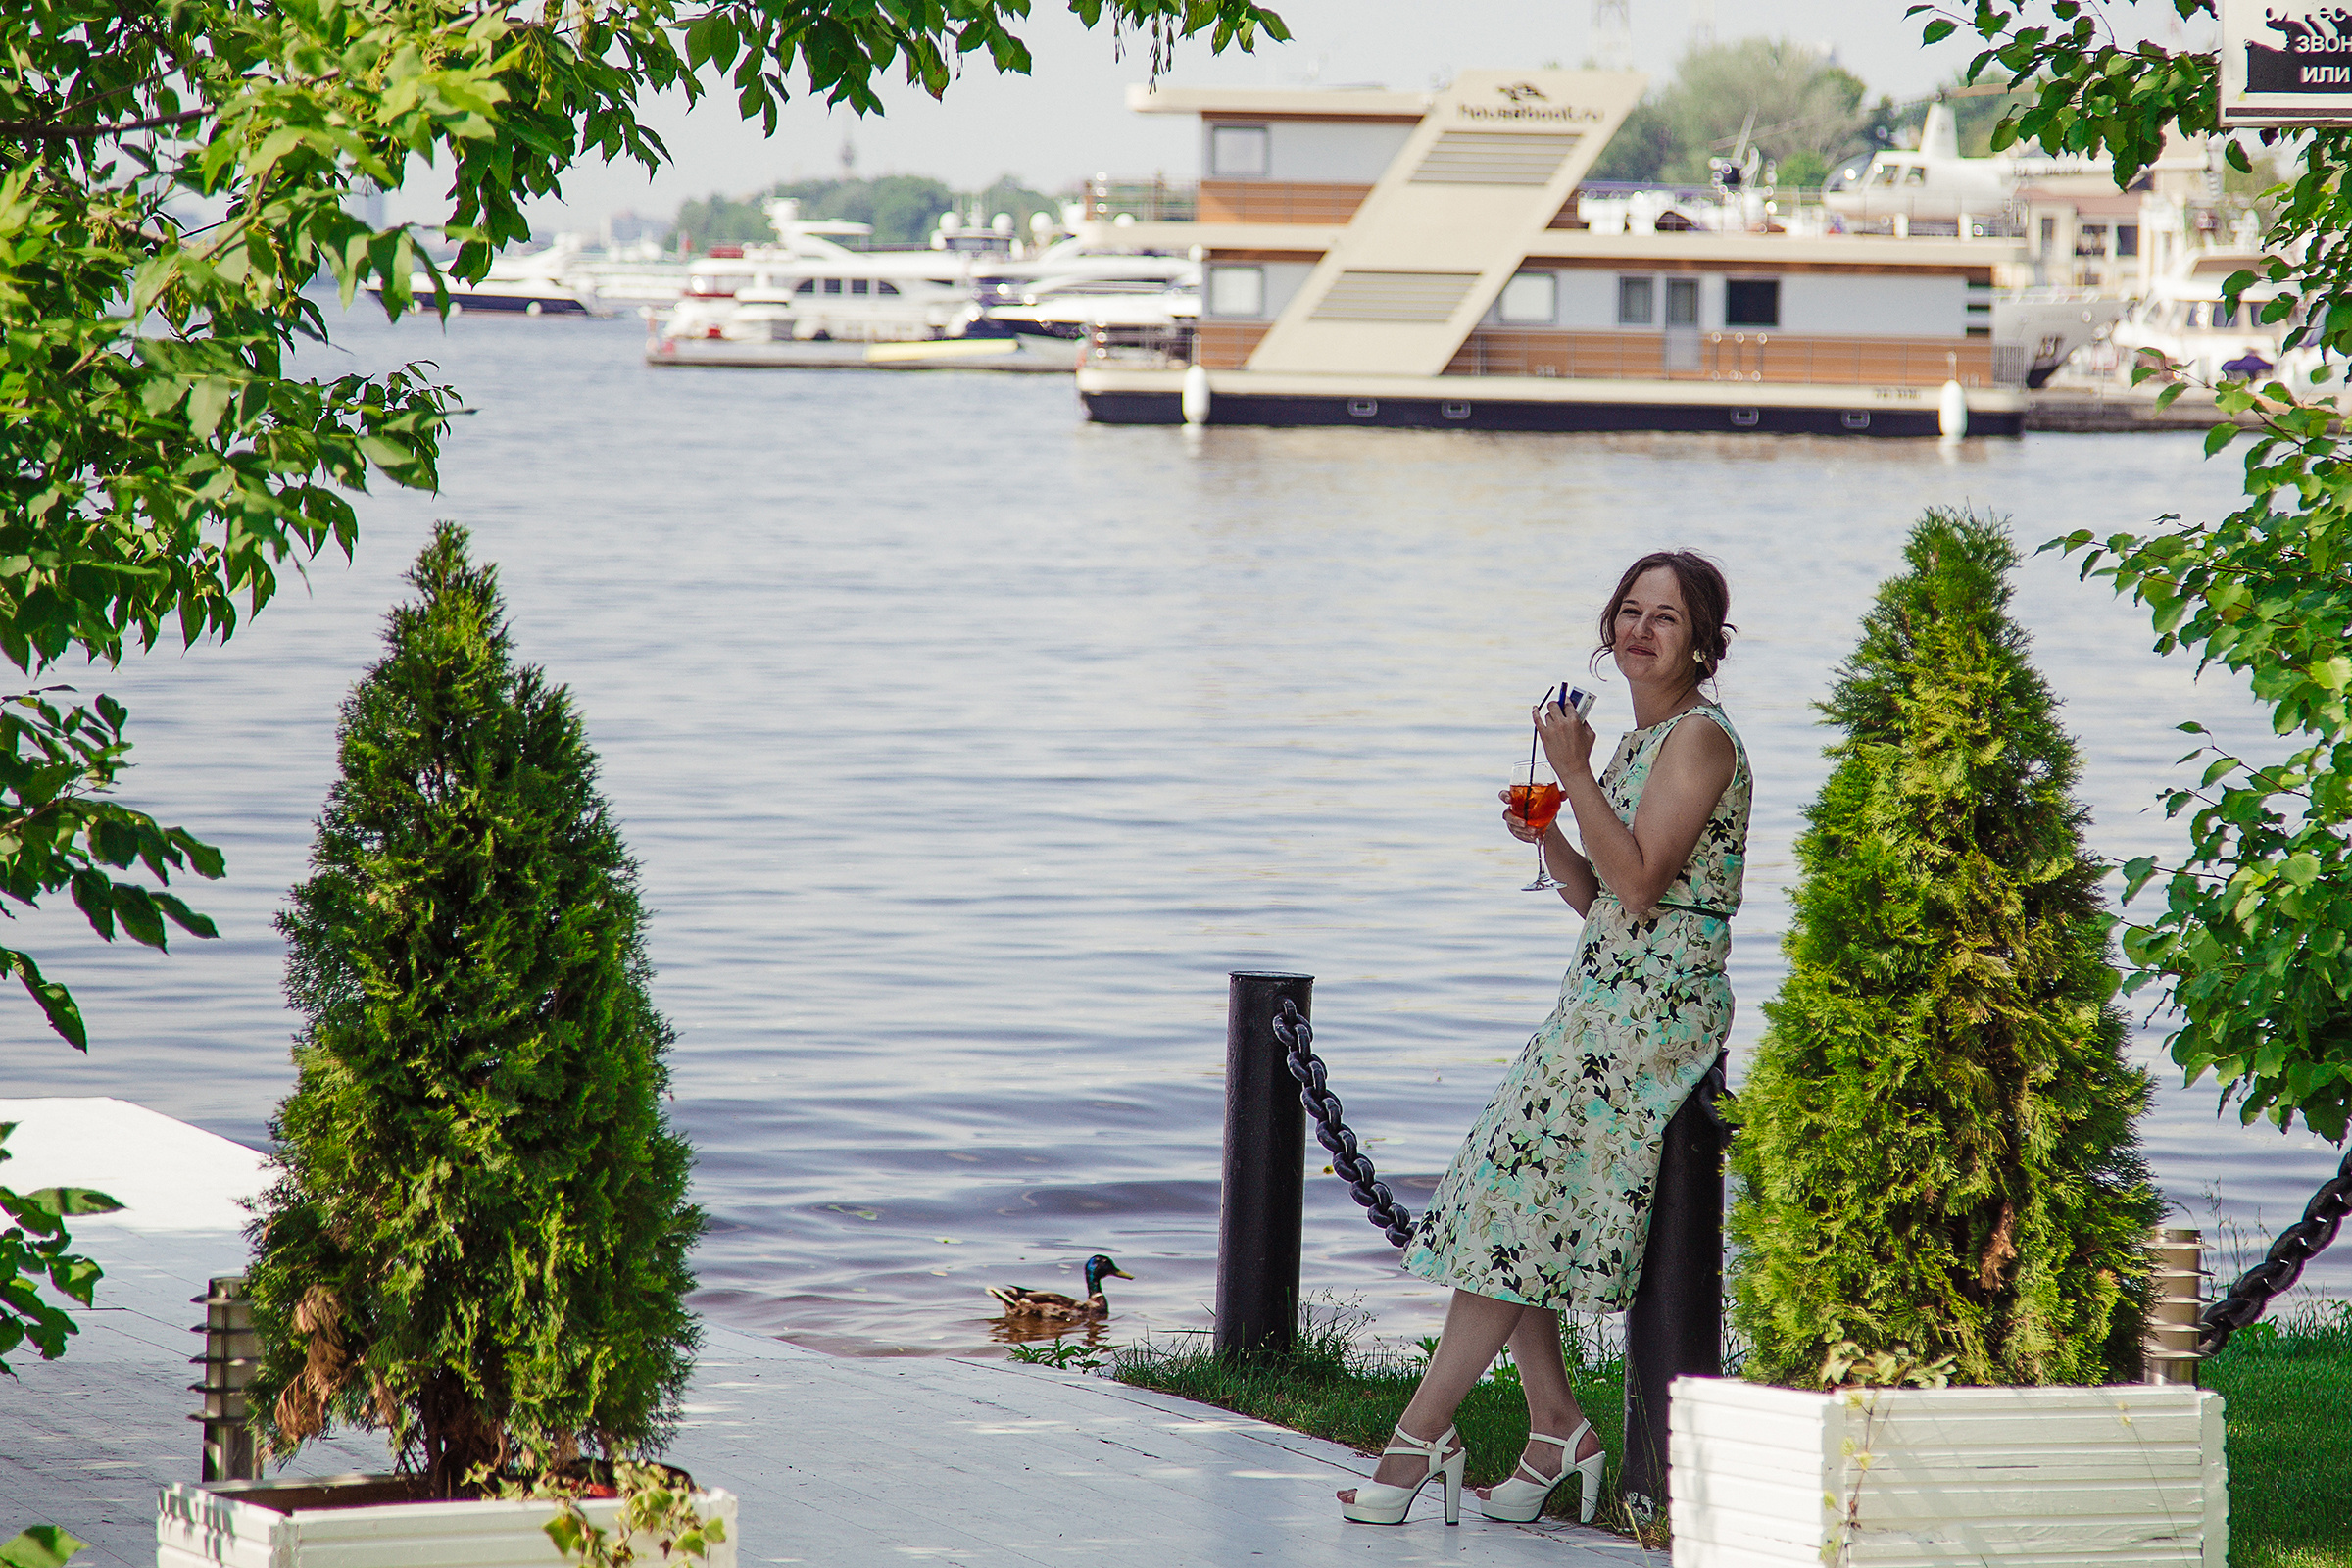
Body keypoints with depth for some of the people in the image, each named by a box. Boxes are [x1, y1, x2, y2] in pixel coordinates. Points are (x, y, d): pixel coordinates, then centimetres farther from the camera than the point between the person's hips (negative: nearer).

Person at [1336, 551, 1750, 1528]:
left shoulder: (1699, 739, -10)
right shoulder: (1642, 741, 18)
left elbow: (1639, 883, -20)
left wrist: (1575, 774, -18)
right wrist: (1547, 836, 2)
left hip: (1654, 1007, -9)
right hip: (1602, 1003, 9)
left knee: (1517, 1196, -10)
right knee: (1516, 1199, 4)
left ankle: (1421, 1438, -8)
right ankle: (1555, 1429, 8)